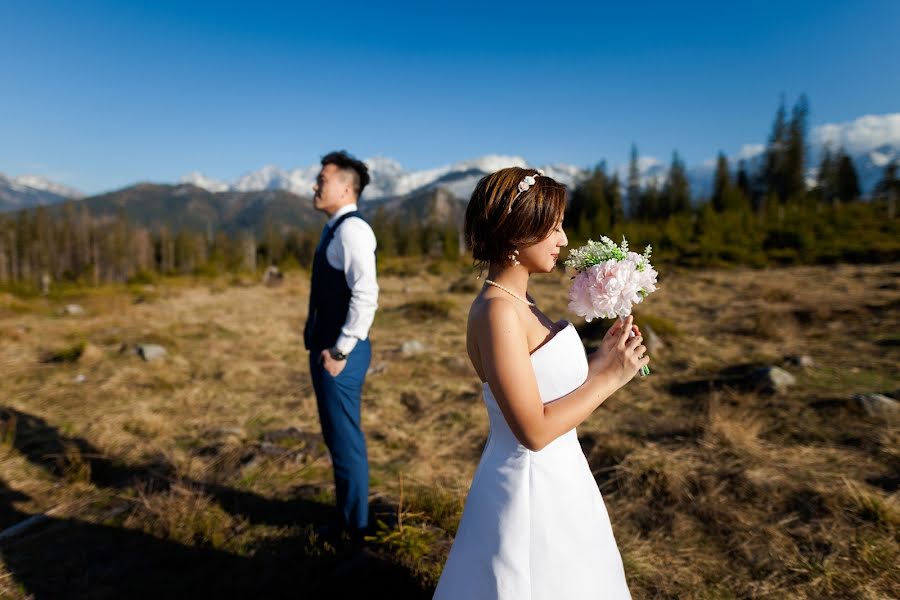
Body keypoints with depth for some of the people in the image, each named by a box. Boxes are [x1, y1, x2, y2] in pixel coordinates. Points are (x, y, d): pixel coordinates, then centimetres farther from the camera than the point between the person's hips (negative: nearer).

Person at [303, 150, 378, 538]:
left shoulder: (352, 229, -16)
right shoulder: (334, 229, 14)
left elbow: (366, 296, -25)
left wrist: (340, 351, -20)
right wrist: (320, 343, 16)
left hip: (340, 353, -10)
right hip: (326, 347, 10)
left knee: (346, 440, 3)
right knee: (336, 436, 20)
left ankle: (355, 528, 21)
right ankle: (346, 515, 37)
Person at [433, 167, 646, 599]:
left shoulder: (518, 300, 4)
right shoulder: (497, 310, -24)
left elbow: (550, 386, 8)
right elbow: (534, 429, -26)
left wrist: (601, 357, 1)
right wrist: (610, 377, -18)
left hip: (554, 478, 9)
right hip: (530, 486, -9)